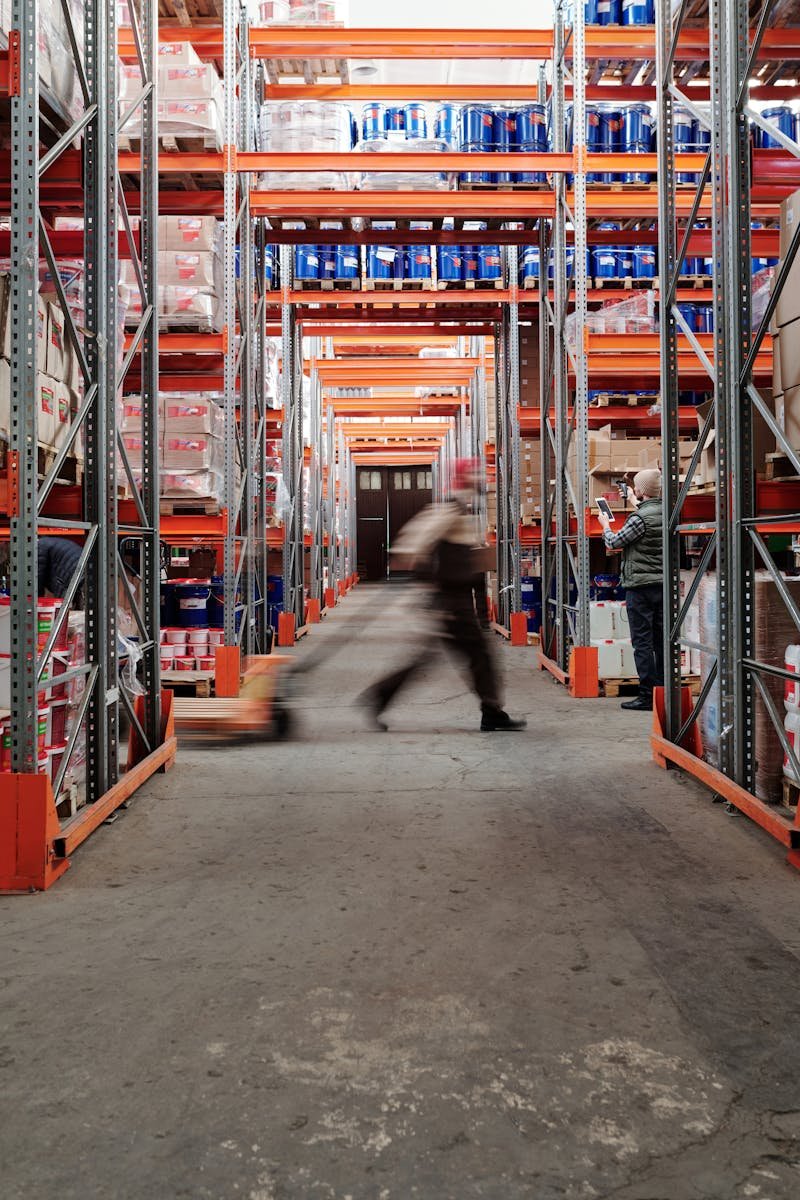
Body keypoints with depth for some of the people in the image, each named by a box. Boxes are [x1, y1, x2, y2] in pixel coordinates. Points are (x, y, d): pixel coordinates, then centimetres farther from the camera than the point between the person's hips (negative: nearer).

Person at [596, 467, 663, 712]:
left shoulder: (640, 517, -16)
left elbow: (614, 542, -8)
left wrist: (605, 525, 11)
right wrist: (638, 504, 39)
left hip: (640, 585, -7)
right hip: (663, 583, 8)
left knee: (642, 642, -4)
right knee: (661, 641, 10)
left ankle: (647, 696, -3)